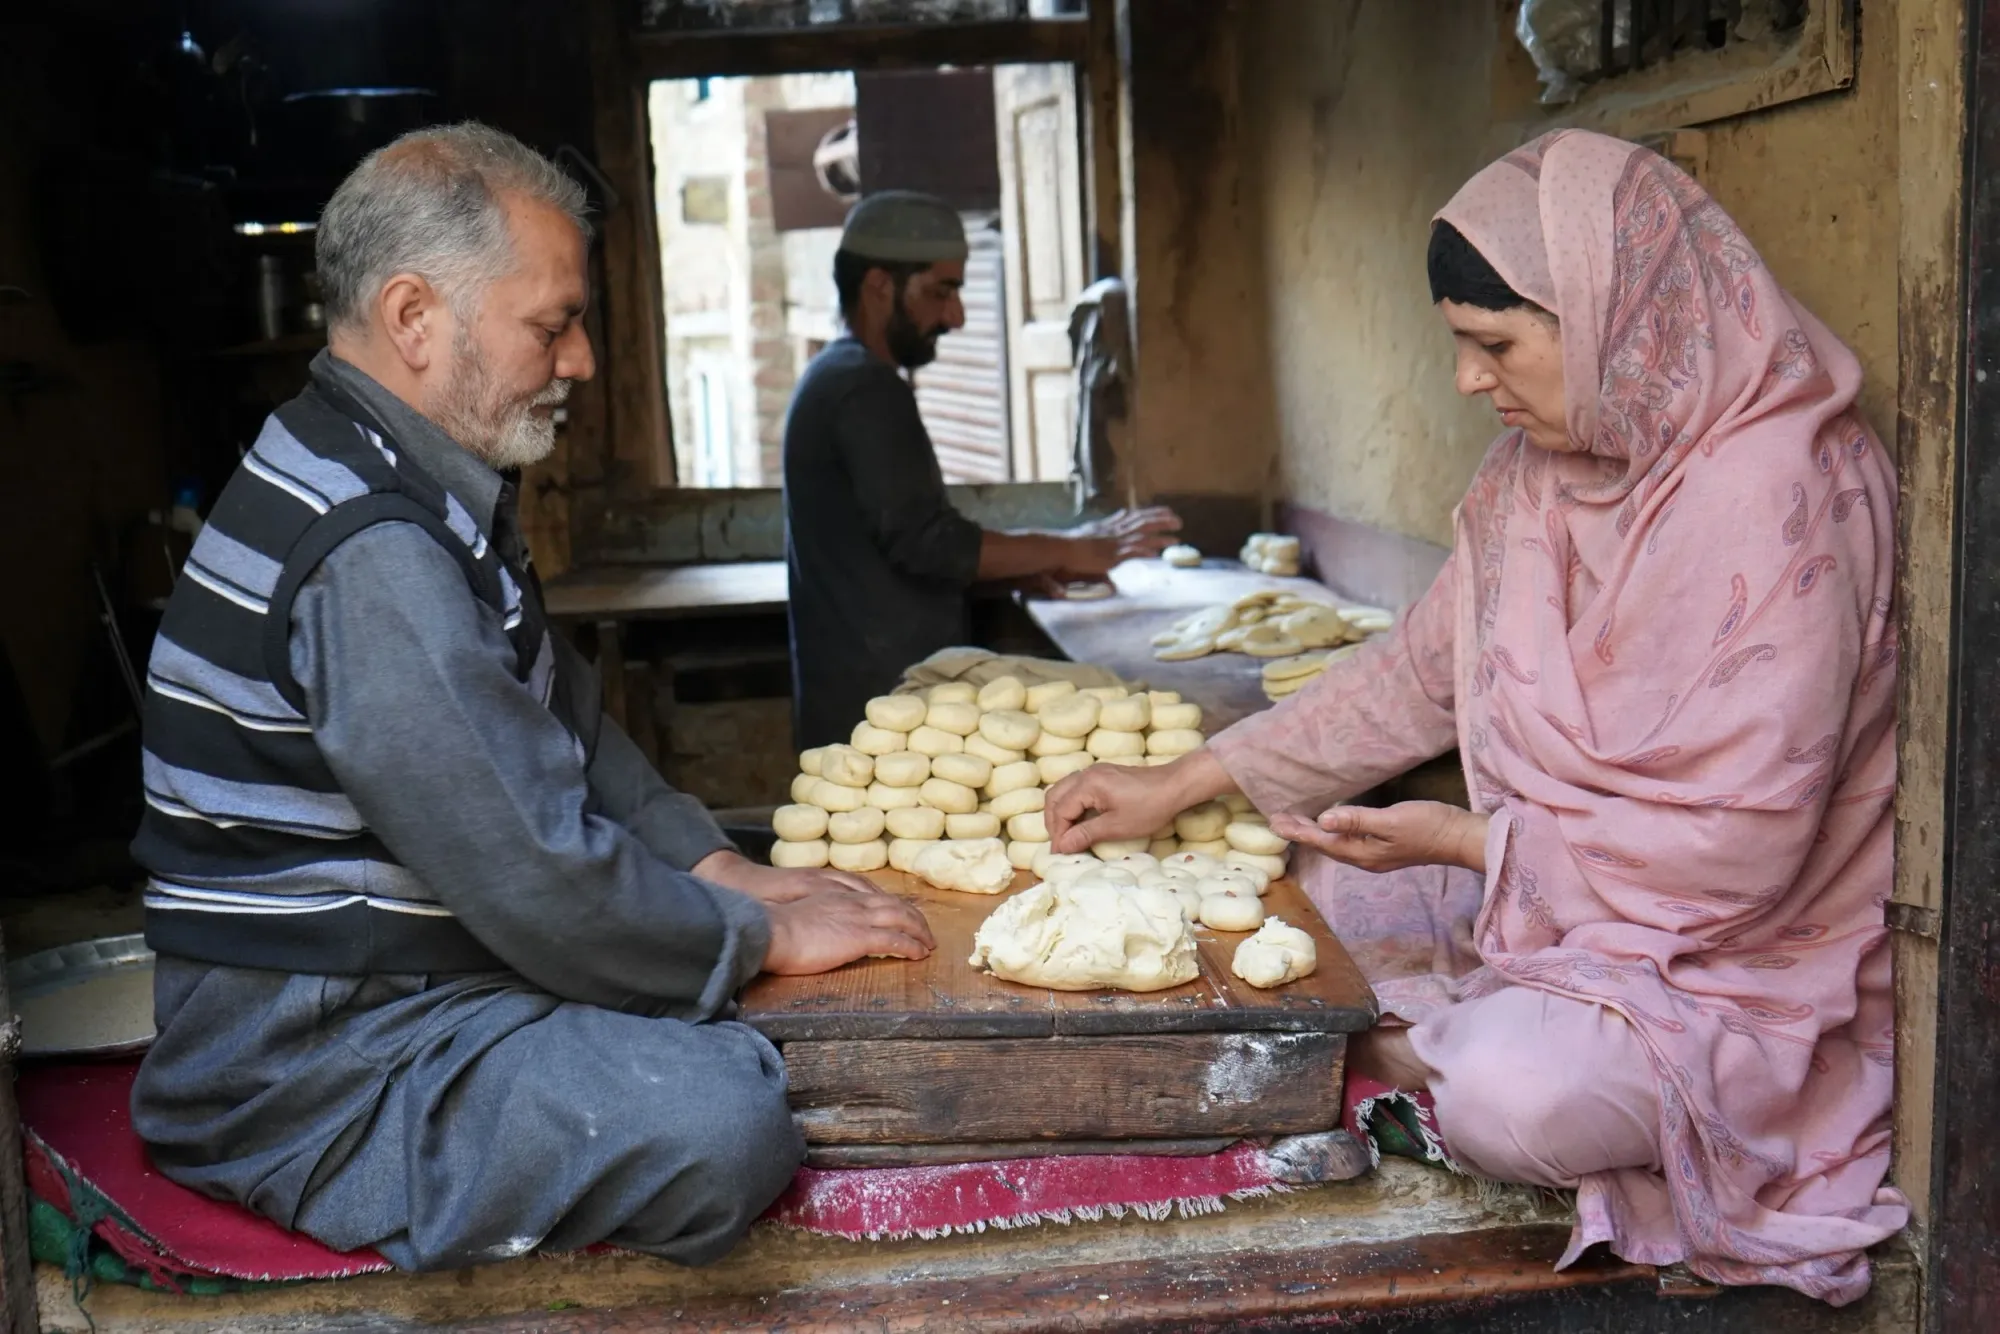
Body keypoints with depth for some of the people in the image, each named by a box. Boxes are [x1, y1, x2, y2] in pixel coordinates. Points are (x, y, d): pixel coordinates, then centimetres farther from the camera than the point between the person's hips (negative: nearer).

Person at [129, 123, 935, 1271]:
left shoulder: (427, 492, 11)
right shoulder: (366, 553, -25)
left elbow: (569, 725, 17)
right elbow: (539, 883, -26)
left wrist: (721, 869, 5)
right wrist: (762, 936, -12)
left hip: (412, 982, 10)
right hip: (312, 1078, -10)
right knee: (720, 1116, -28)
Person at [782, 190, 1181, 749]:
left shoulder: (838, 377, 17)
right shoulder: (867, 389, -15)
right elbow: (925, 542, -23)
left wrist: (1026, 566, 12)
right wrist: (1070, 550, -13)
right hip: (883, 703, -10)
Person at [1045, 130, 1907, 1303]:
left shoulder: (1774, 496, -26)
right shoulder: (1539, 468, 1)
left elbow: (1739, 850, -26)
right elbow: (1419, 673, 8)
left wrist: (1461, 842, -22)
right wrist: (1184, 785, 4)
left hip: (1747, 955, -8)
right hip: (1552, 887, 8)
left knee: (1511, 1097, -33)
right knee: (1303, 883, 0)